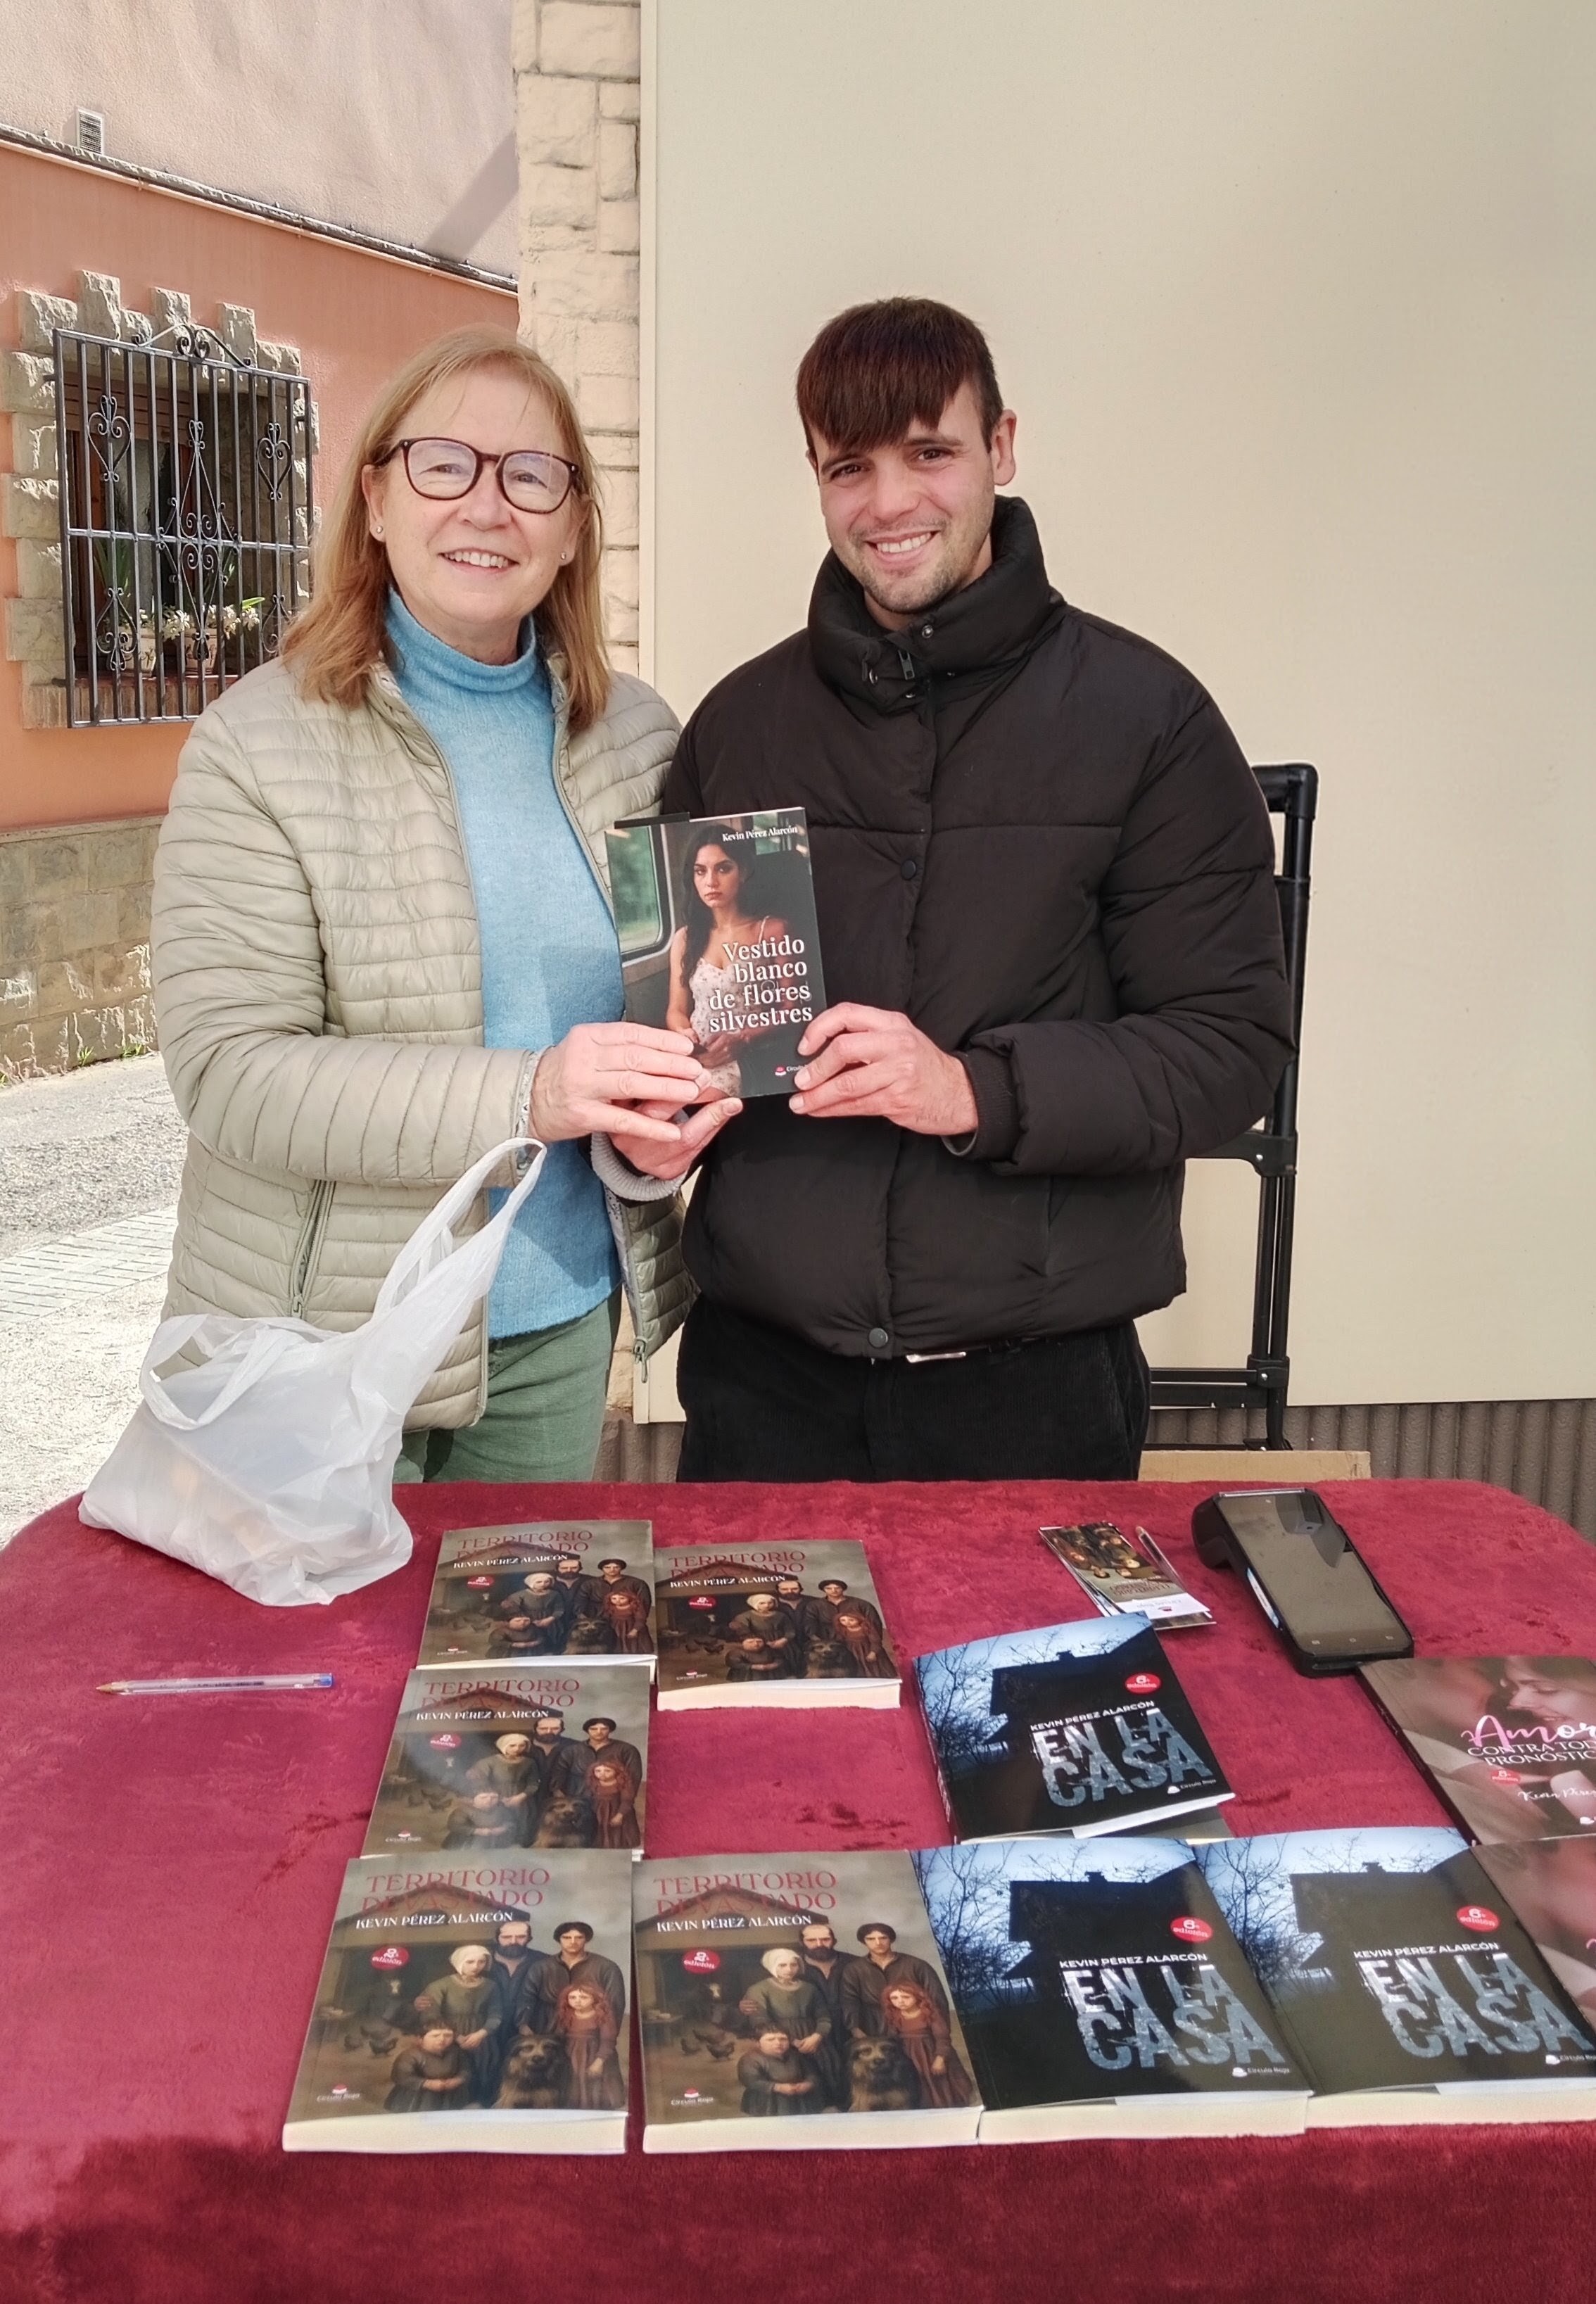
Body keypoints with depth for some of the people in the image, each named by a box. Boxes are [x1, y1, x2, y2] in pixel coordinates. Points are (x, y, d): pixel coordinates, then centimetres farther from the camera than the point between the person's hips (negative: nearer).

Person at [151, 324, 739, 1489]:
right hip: (327, 1347, -4)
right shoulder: (259, 746, -11)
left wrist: (667, 1102, -11)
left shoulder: (637, 736, 3)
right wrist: (526, 1098, -28)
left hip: (567, 1322, 4)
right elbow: (229, 1072, -17)